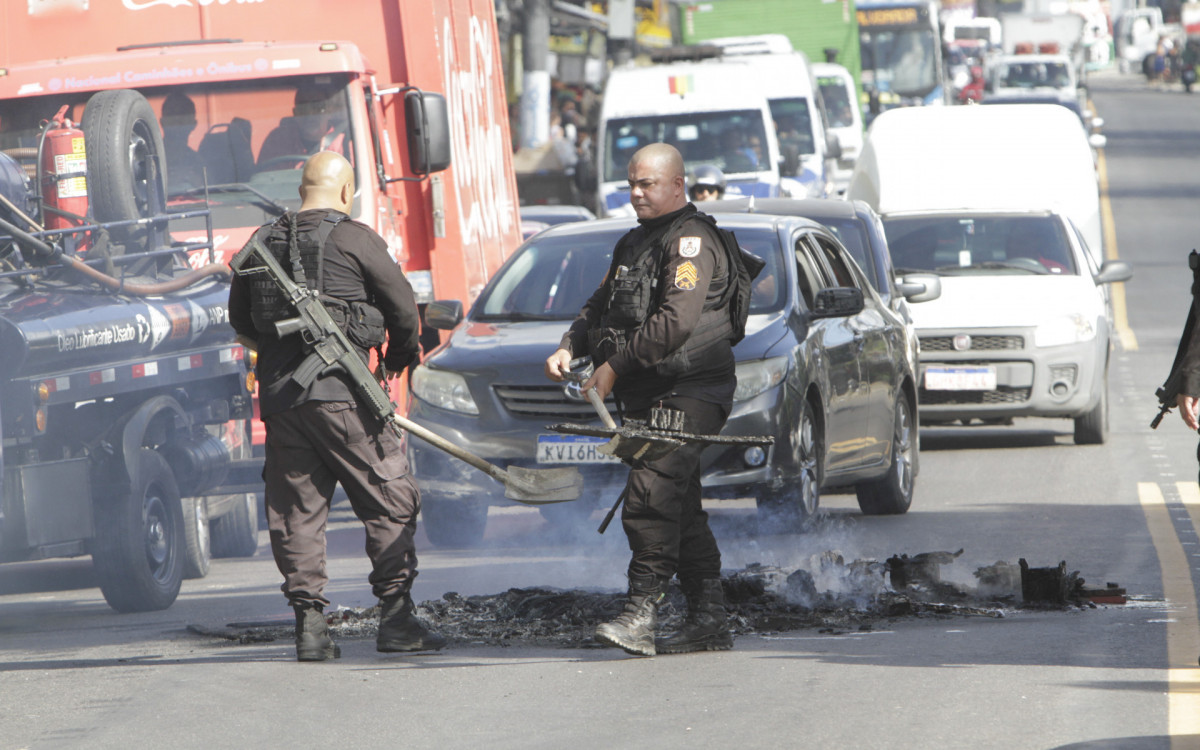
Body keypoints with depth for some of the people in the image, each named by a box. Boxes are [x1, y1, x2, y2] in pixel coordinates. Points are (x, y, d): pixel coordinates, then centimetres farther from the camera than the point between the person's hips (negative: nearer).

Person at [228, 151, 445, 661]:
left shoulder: (262, 243, 11)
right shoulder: (353, 240, -4)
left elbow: (240, 321, 20)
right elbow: (403, 308, 1)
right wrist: (400, 356, 21)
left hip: (278, 396, 5)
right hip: (339, 393, -5)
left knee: (295, 509, 8)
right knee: (390, 501, 3)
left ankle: (309, 623, 3)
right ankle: (395, 617, 0)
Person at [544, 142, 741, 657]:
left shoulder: (692, 241, -10)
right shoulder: (633, 244, 21)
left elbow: (676, 321, -21)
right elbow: (601, 307, 25)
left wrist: (615, 367, -20)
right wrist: (570, 346, 4)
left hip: (688, 392, -10)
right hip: (645, 400, 10)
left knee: (650, 498, -20)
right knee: (682, 508, 8)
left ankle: (641, 615, -23)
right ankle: (709, 621, 10)